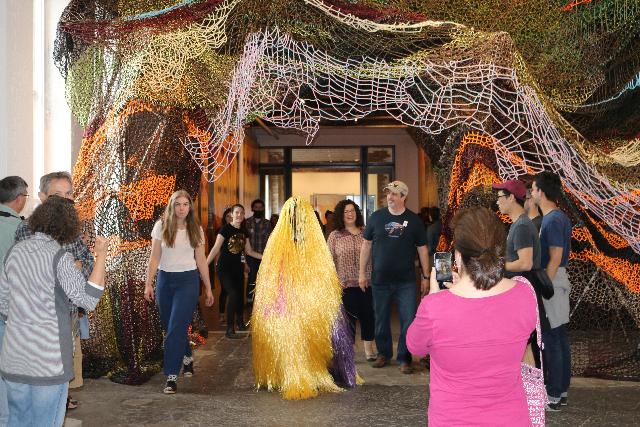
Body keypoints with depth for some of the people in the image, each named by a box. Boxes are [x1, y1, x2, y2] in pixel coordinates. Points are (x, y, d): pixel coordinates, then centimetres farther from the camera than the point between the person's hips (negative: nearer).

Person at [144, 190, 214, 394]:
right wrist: (148, 283, -5)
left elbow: (201, 261, 8)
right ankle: (187, 357, 37)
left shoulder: (196, 230, 4)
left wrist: (208, 289, 9)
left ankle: (172, 376, -5)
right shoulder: (161, 226, 2)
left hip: (188, 281, -2)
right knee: (168, 326, 11)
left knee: (177, 327, -10)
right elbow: (154, 257, 2)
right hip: (165, 279, 2)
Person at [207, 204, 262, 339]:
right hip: (224, 268, -5)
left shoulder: (244, 231, 8)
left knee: (239, 295, 8)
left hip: (237, 267, 5)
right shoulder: (225, 229, -9)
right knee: (233, 296, -17)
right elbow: (216, 249, -11)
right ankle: (229, 329, -5)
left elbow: (249, 251, 15)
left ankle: (239, 320, 36)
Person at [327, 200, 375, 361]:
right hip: (345, 283, -1)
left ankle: (368, 348, 19)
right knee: (348, 316, 1)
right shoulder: (335, 236, 5)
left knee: (368, 315, 4)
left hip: (367, 282, 1)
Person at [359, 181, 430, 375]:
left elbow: (422, 249, 6)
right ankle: (384, 353, 30)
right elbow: (366, 244, 8)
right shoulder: (376, 216, 3)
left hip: (406, 281, -1)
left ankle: (404, 359, 14)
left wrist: (426, 276, 4)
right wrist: (362, 272, 5)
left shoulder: (414, 220, 1)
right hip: (380, 280, 1)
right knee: (381, 319, 11)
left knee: (409, 321, -1)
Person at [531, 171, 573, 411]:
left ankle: (552, 397, 5)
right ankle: (561, 391, 23)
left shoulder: (552, 221, -18)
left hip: (550, 282, -10)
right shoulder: (560, 218, 13)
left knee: (551, 342, -3)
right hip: (558, 282, 10)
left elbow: (555, 259, -22)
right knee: (560, 340, 14)